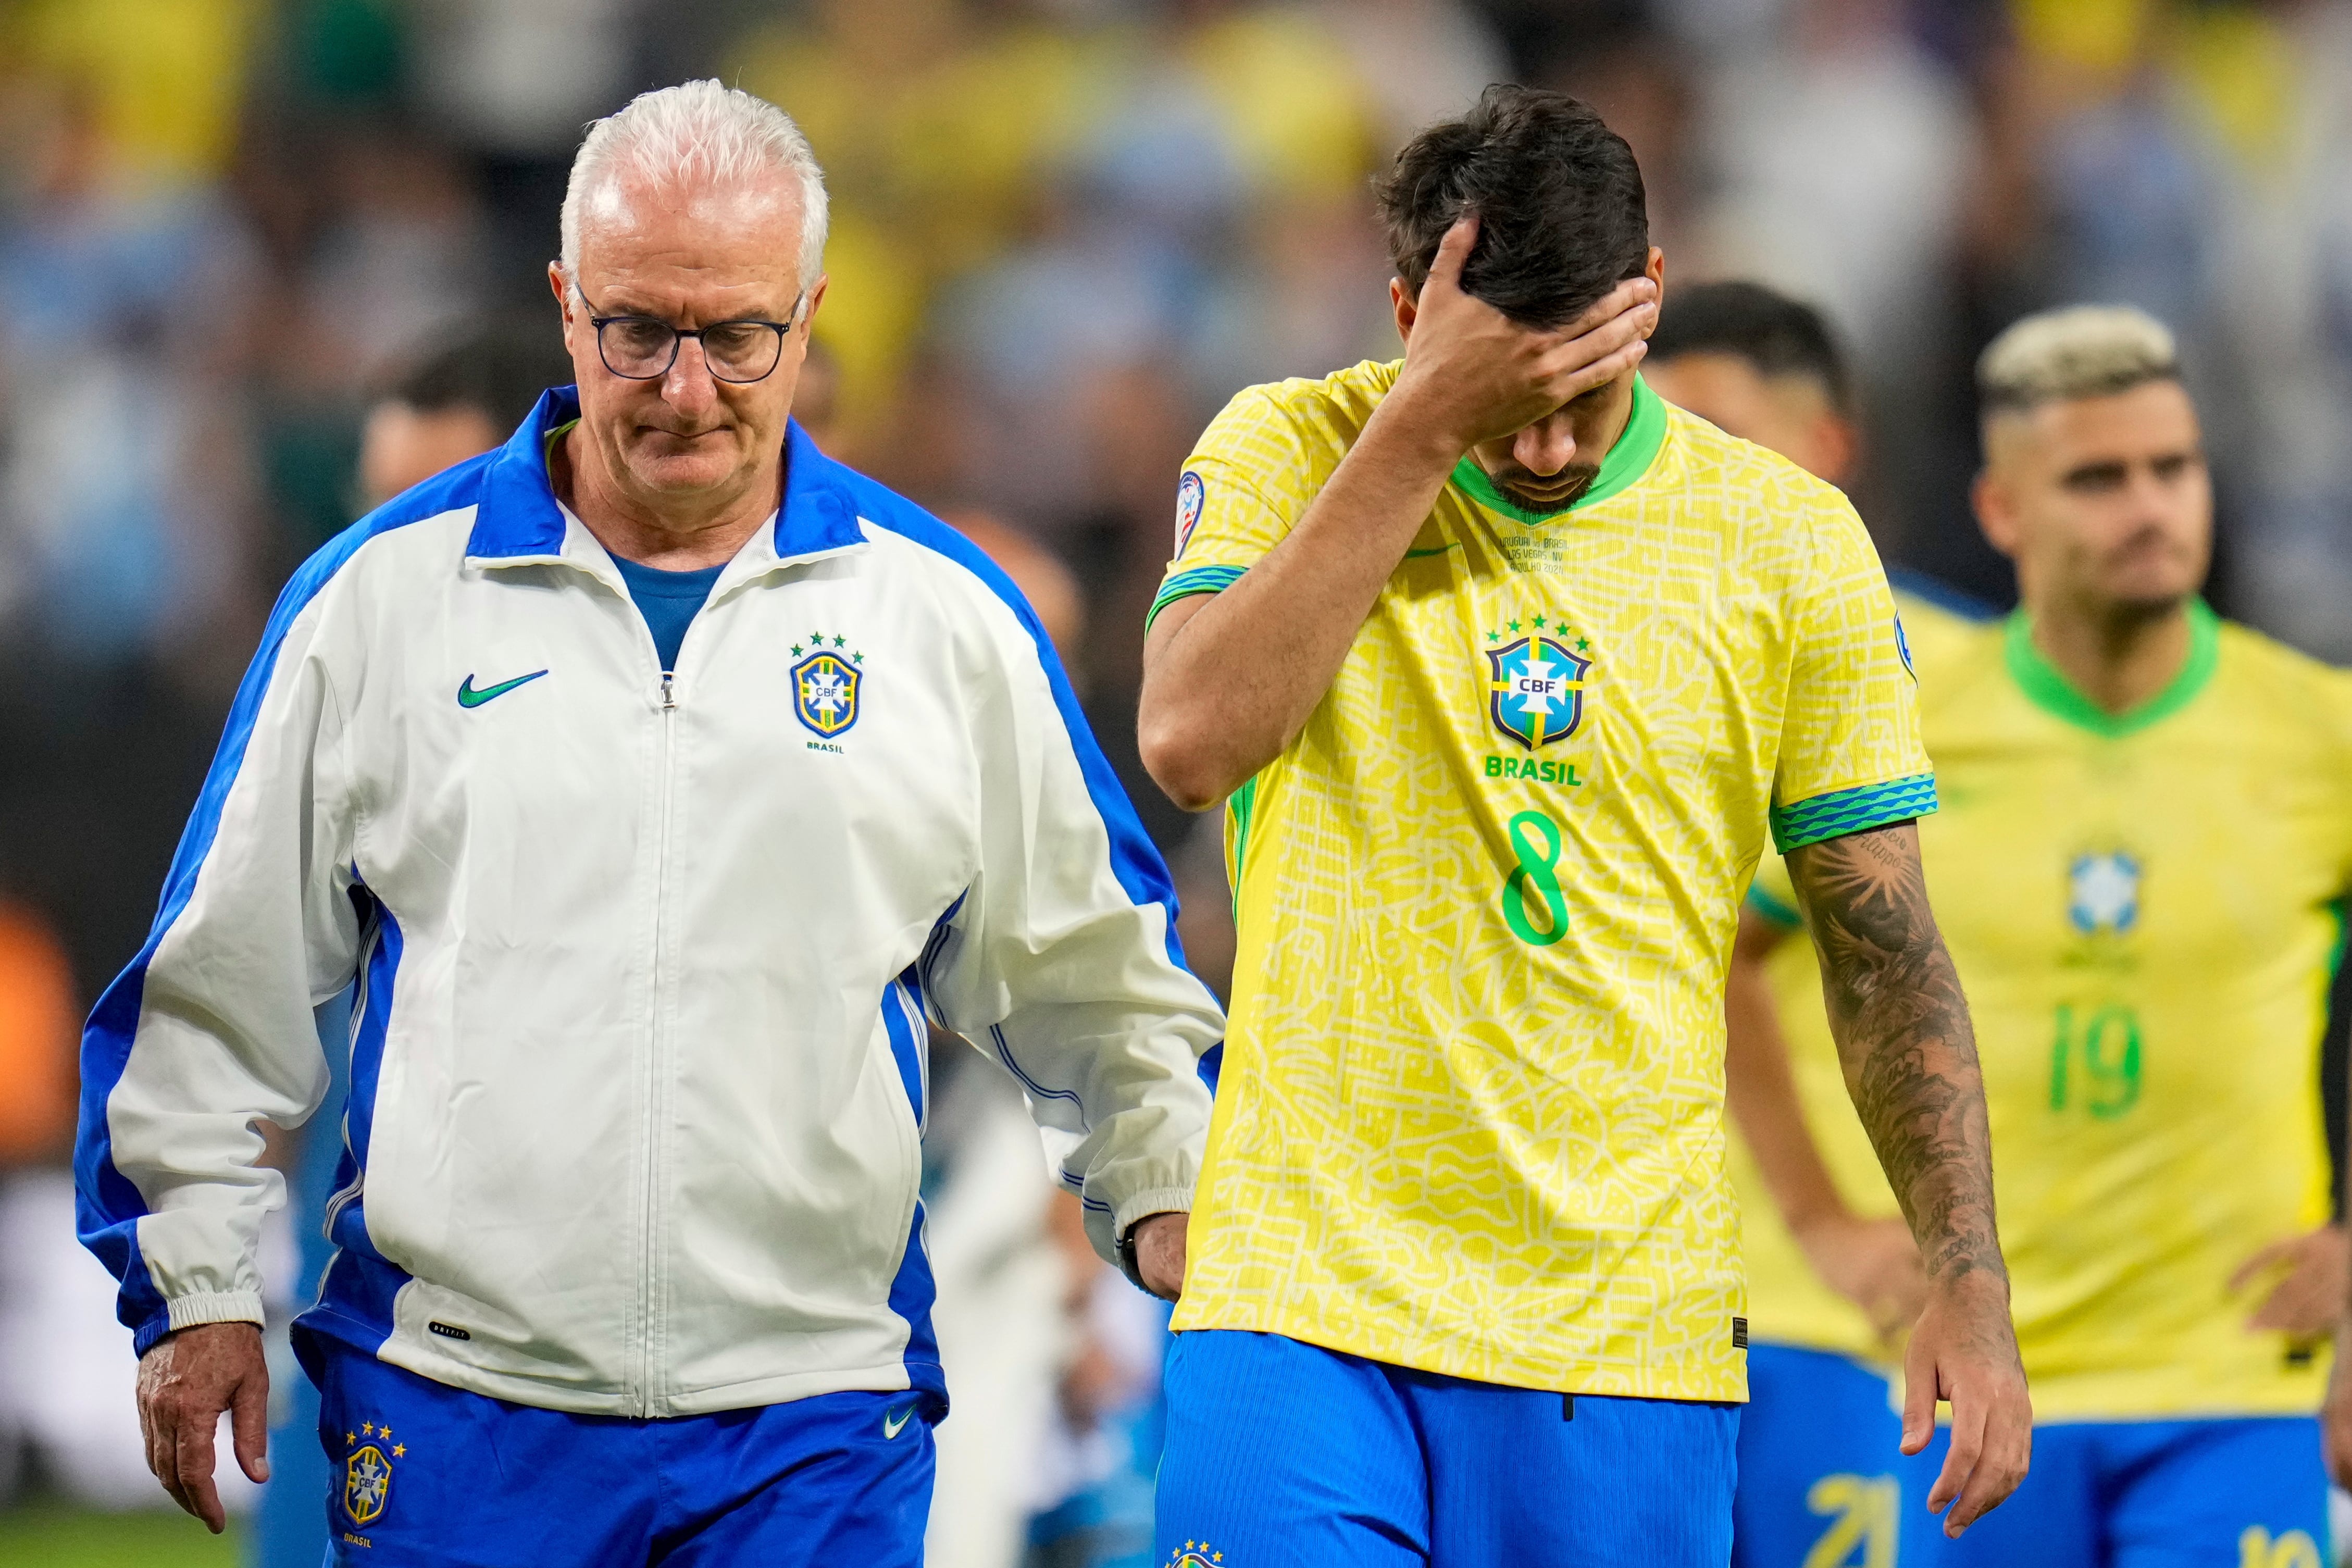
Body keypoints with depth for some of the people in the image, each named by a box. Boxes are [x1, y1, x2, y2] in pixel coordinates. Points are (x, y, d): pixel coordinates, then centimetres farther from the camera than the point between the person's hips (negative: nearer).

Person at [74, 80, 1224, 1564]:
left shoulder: (946, 616, 7)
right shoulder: (387, 592, 5)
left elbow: (1088, 968, 18)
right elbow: (225, 977, 11)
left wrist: (1169, 1196, 8)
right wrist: (196, 1287, 9)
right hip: (452, 1416, 0)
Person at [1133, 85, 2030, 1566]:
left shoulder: (1788, 540, 3)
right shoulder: (1295, 452, 0)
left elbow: (1883, 939, 8)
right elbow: (1194, 738, -18)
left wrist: (1969, 1282, 1)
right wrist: (1424, 427, -19)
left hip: (1627, 1329, 1)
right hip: (1303, 1296, -1)